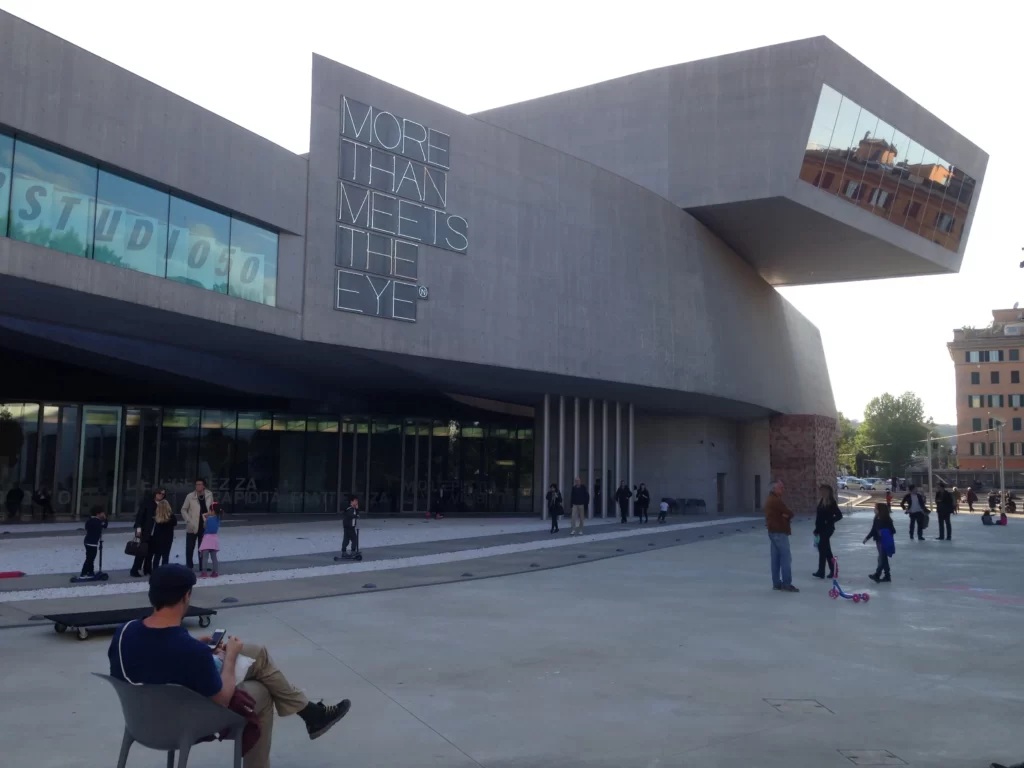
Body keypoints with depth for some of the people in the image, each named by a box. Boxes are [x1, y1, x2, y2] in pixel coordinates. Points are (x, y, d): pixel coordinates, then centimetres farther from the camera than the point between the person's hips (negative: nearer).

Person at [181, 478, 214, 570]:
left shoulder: (209, 495, -4)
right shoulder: (190, 496, -9)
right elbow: (183, 510, -2)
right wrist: (189, 521, -12)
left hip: (204, 526, 2)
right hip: (192, 527, -2)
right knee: (189, 548, 4)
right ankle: (188, 565, 15)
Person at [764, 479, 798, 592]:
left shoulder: (770, 500, 17)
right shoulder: (776, 500, -17)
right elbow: (789, 514, -18)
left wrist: (784, 517, 1)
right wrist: (786, 517, 2)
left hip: (773, 531, 11)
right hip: (779, 532, -11)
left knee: (776, 558, 11)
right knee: (786, 558, -8)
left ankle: (776, 583, 15)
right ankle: (786, 584, -7)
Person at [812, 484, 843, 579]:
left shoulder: (831, 502, -15)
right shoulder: (822, 501, 9)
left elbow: (839, 515, -15)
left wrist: (829, 521, -14)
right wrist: (817, 529, 13)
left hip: (827, 529, -9)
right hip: (822, 529, 9)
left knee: (823, 549, -5)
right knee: (826, 549, 13)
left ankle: (821, 571, 0)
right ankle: (832, 570, 21)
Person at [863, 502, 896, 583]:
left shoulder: (887, 520, -16)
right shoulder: (876, 519, 6)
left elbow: (893, 531, -15)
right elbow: (873, 530, 13)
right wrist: (867, 538, 11)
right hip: (879, 541, 8)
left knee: (882, 558, -8)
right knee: (883, 558, 13)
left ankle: (877, 575, -9)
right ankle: (887, 576, 20)